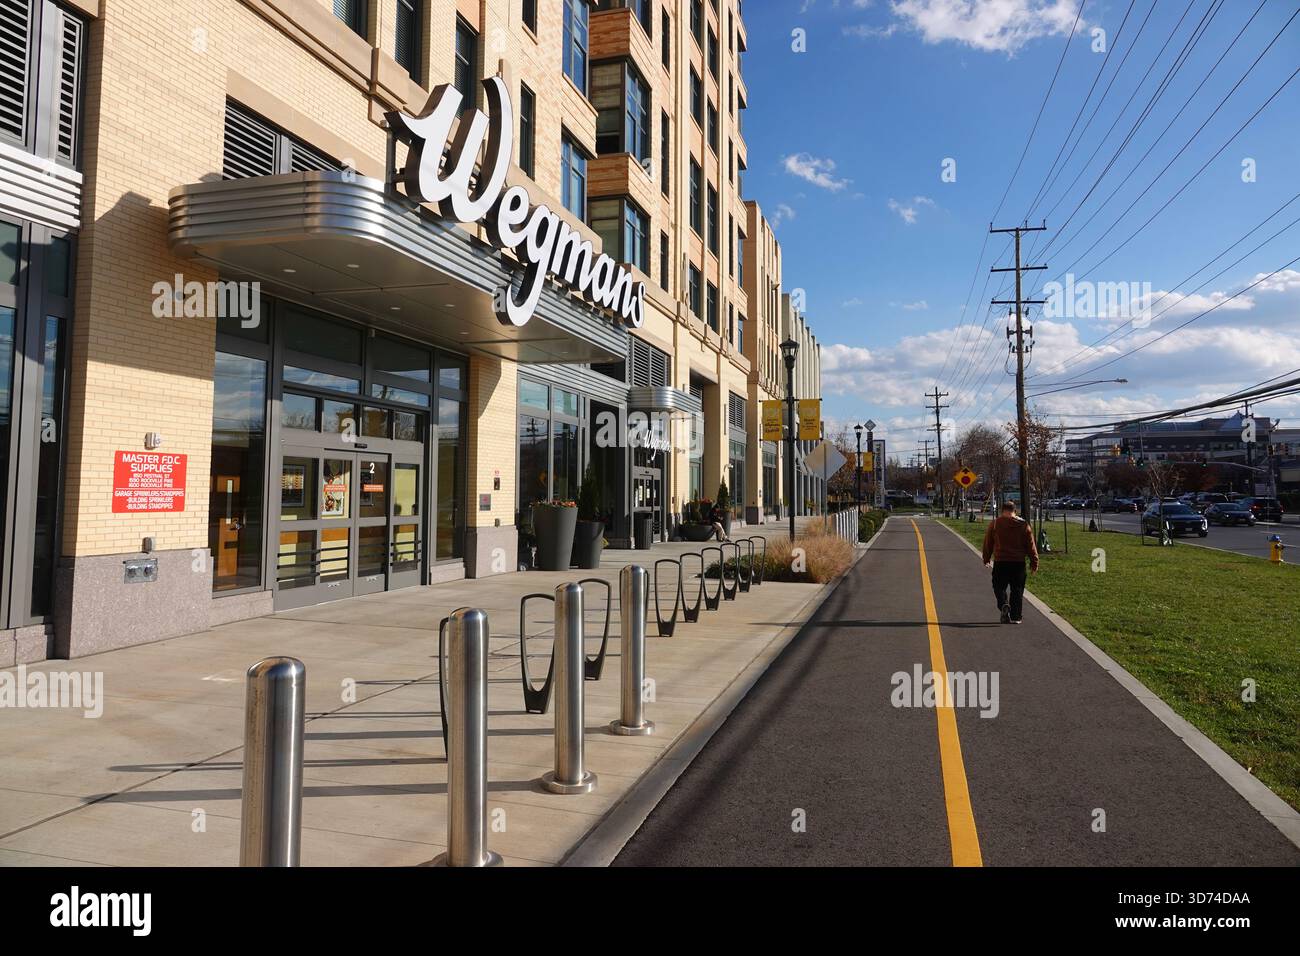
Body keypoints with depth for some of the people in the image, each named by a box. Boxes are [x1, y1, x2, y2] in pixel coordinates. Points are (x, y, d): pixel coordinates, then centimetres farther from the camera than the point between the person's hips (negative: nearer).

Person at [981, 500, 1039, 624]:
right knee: (1017, 590, 9)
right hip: (1019, 562, 1)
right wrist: (1034, 562, 11)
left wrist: (987, 559, 20)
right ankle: (1015, 617, 10)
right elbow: (1031, 545, 5)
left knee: (999, 587, 9)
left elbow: (988, 543, 8)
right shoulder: (1023, 524, 3)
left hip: (1000, 562, -1)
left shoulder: (994, 523, 1)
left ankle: (1004, 605, -19)